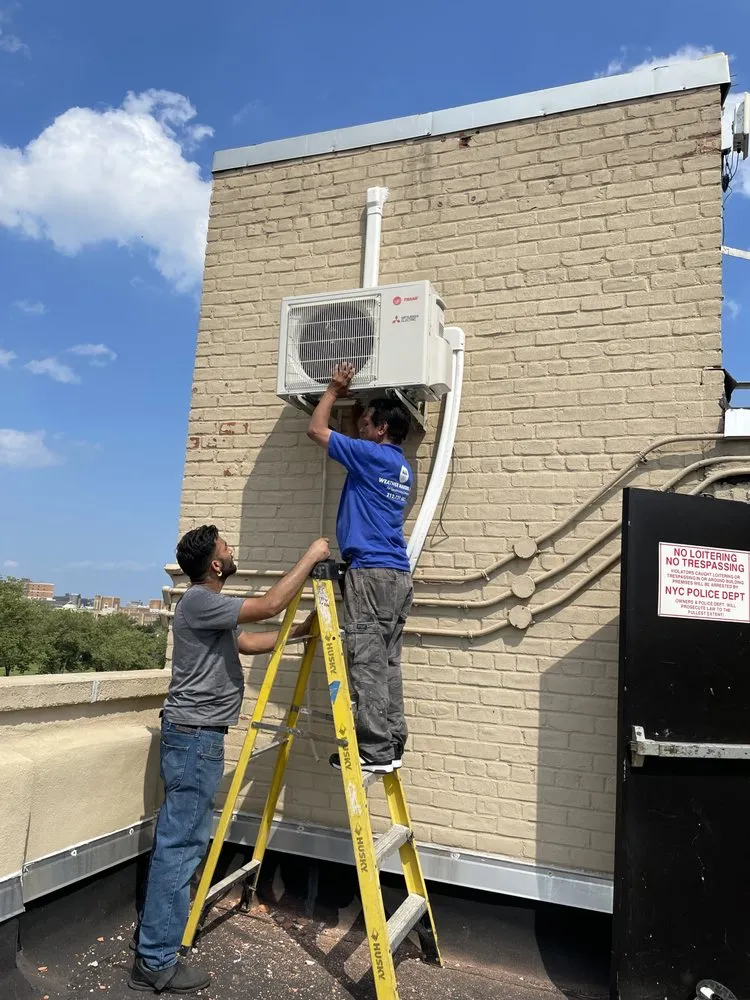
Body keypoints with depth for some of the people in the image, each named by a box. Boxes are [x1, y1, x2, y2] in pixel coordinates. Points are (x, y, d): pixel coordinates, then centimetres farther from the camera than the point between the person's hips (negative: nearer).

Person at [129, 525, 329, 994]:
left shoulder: (211, 607, 14)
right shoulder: (199, 602, -18)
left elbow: (250, 641, 22)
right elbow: (269, 605, -24)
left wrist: (300, 631, 18)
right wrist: (310, 558, -16)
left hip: (197, 736, 10)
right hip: (195, 737, -10)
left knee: (184, 840, 19)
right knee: (180, 845, -3)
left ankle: (156, 929, 32)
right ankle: (156, 962, 7)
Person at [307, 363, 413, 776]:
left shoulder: (371, 455, -6)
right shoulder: (401, 467, 19)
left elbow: (316, 430, 1)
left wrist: (334, 390, 15)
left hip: (370, 572, -9)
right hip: (399, 575, 9)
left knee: (367, 664, -6)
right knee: (388, 664, 9)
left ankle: (375, 751, -3)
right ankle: (392, 745, 13)